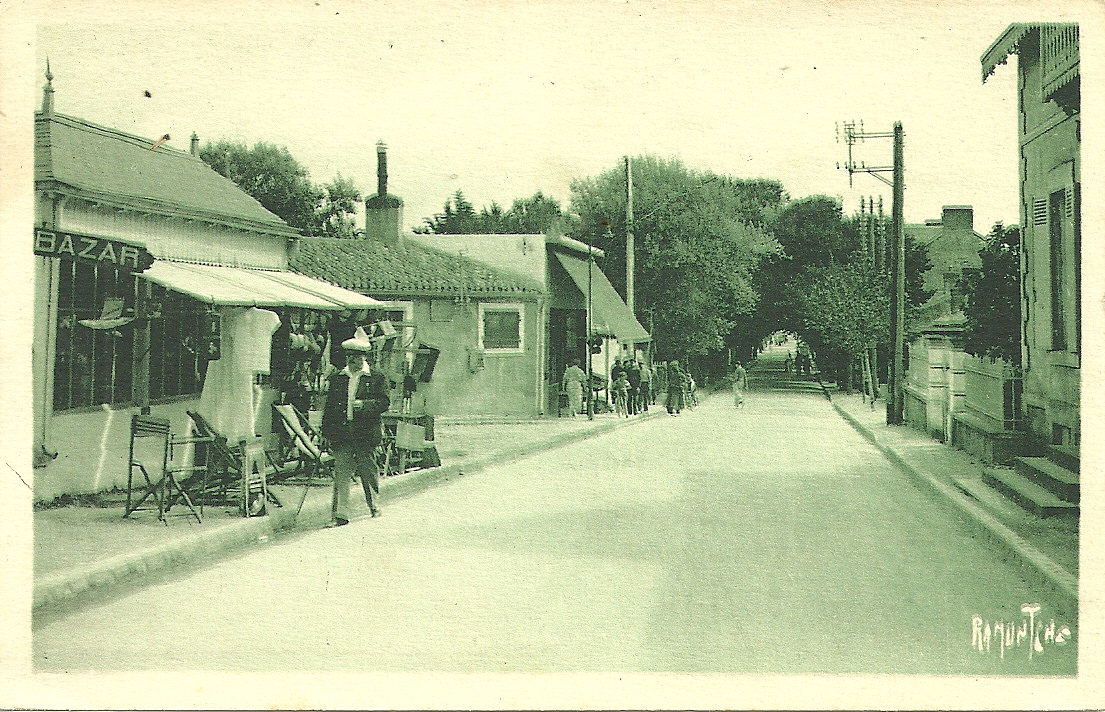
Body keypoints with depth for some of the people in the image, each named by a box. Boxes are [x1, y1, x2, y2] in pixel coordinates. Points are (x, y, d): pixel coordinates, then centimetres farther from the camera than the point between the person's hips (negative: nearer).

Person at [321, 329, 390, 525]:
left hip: (365, 432, -2)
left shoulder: (376, 378, 3)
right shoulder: (336, 378, 12)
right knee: (341, 473, -4)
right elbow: (329, 406, 11)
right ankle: (340, 514, -6)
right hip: (341, 432, 2)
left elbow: (384, 403, -4)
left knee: (368, 471, 8)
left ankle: (374, 506, 27)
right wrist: (327, 431, 4)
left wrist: (363, 404, -19)